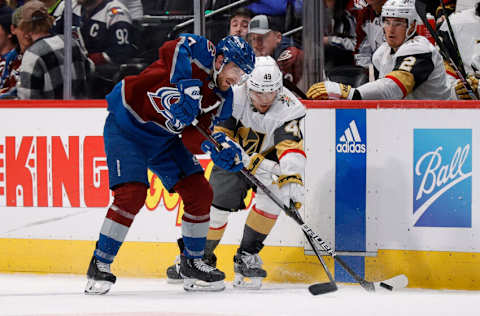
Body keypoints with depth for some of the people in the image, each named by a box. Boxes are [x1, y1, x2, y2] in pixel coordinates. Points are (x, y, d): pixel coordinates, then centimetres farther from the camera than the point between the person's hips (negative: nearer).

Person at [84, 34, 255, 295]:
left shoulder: (220, 99, -1)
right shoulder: (199, 52, -18)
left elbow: (193, 138, -10)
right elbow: (170, 50, -39)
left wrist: (220, 151, -29)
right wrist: (186, 84, -43)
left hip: (164, 136, 8)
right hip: (126, 124, -8)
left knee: (200, 193, 2)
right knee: (132, 194, -20)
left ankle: (192, 263, 19)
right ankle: (99, 266, -9)